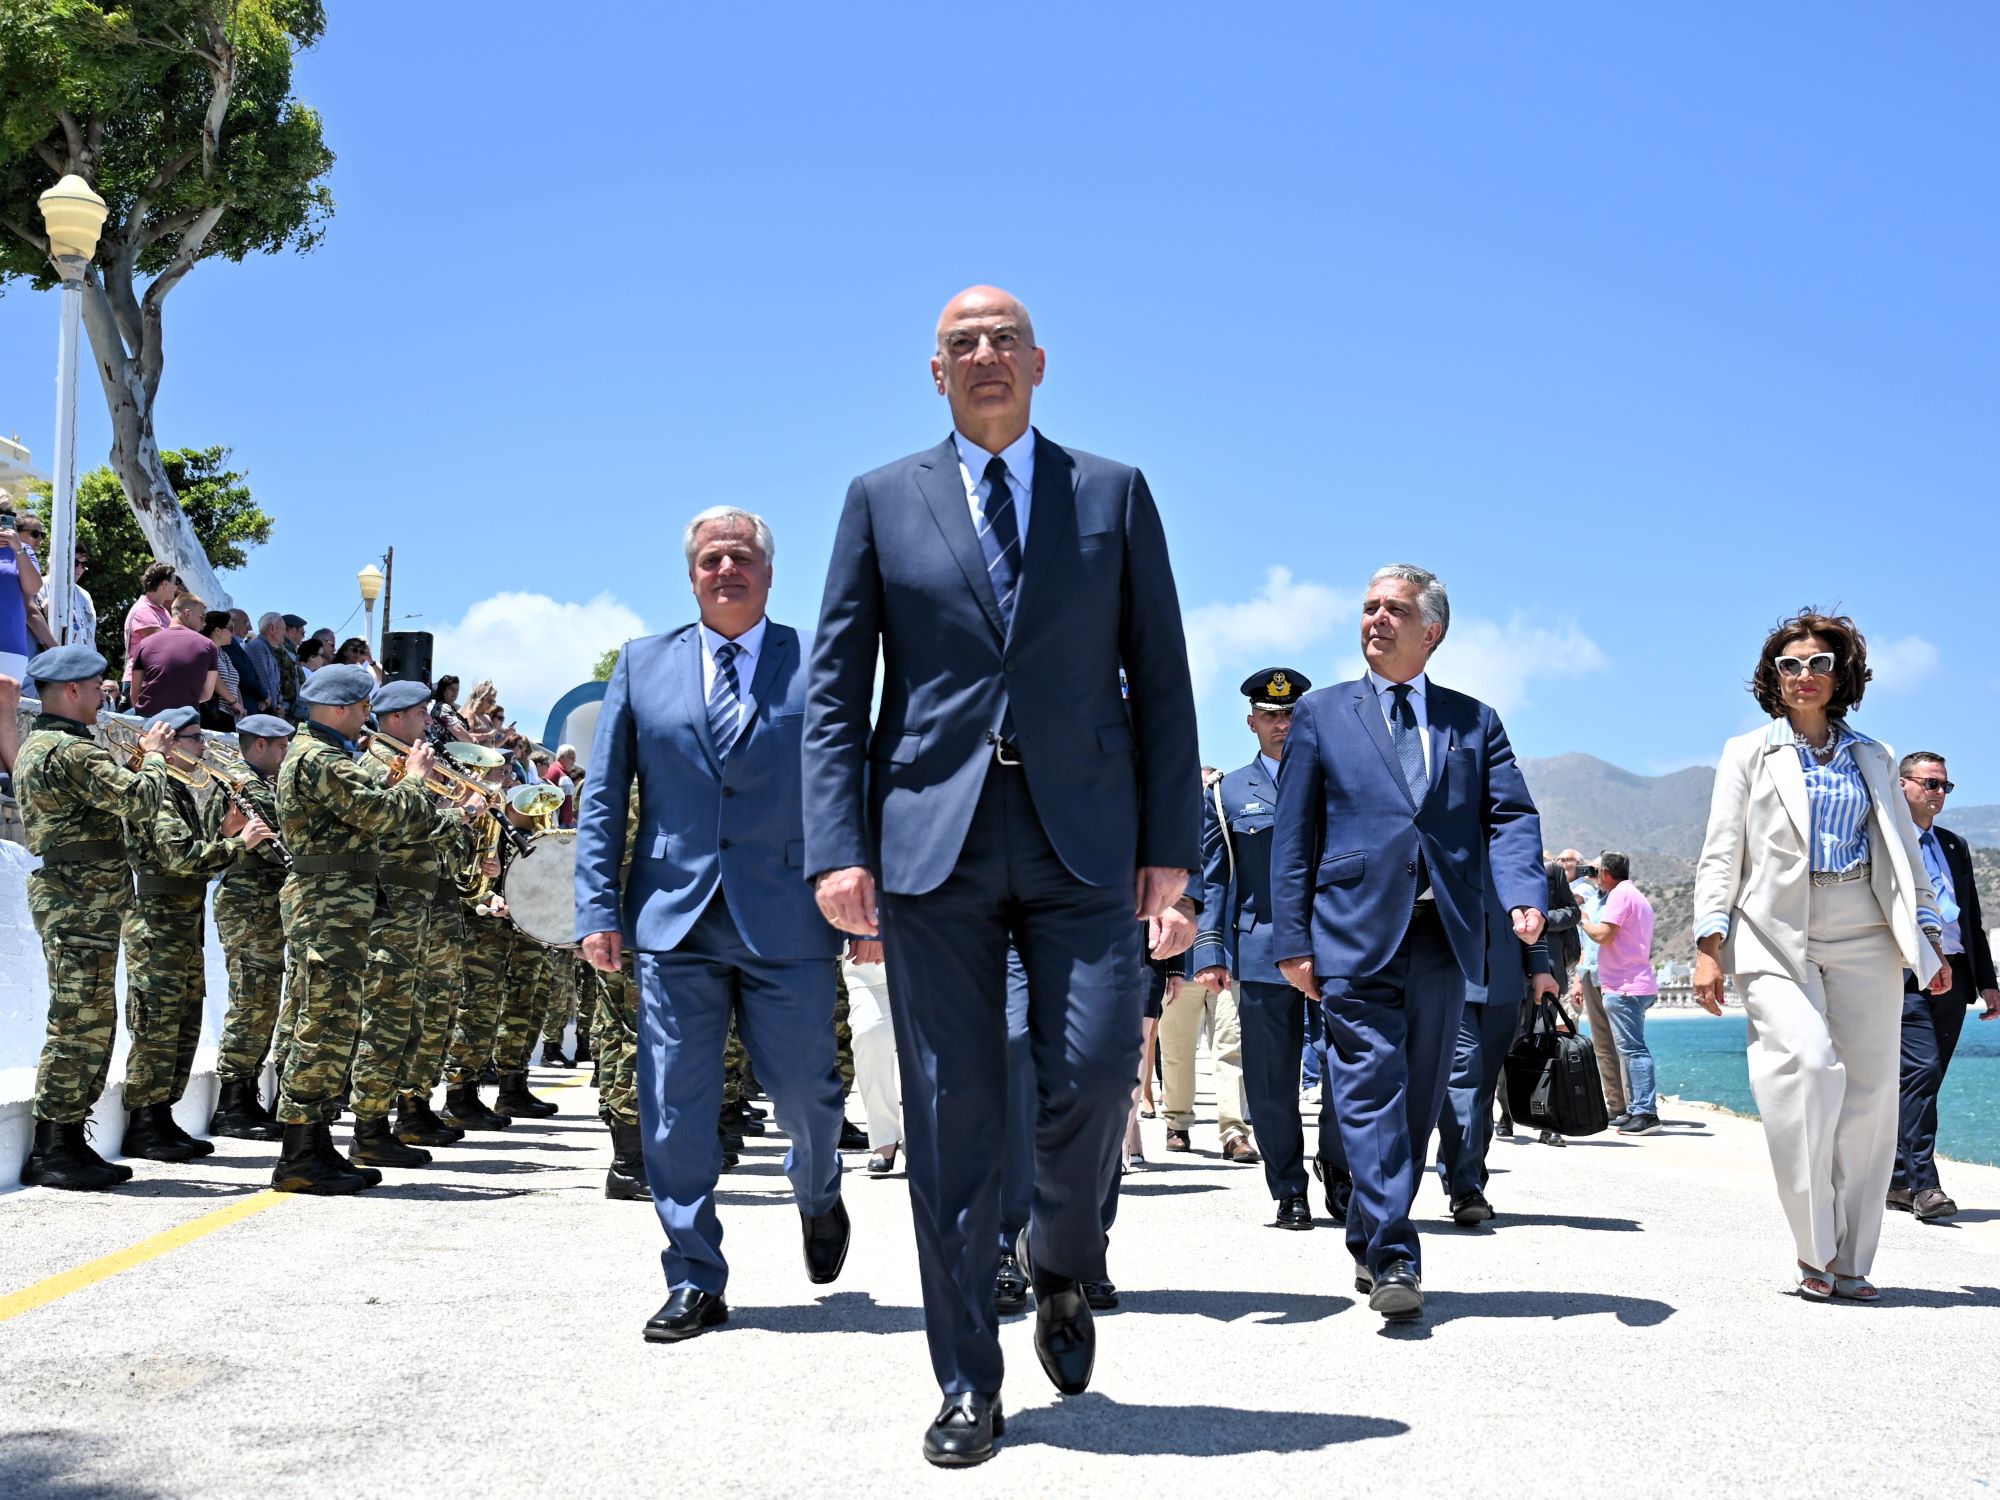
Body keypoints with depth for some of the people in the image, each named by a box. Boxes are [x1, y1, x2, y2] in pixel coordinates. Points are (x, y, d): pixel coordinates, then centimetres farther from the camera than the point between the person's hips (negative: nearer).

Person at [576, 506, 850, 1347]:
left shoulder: (819, 666, 4)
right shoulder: (643, 666, 11)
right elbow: (602, 799, 9)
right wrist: (598, 909, 1)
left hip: (788, 925, -1)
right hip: (674, 924, 2)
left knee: (802, 1095, 5)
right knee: (676, 1111, 2)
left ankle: (817, 1196, 38)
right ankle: (694, 1283, 14)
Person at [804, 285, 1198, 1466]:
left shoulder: (1115, 494, 11)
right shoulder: (882, 501, 11)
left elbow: (1161, 678, 9)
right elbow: (836, 688, 6)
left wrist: (1171, 838, 1)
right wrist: (838, 844, -4)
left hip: (1082, 837, 0)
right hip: (933, 838, 0)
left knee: (1095, 1074, -11)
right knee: (951, 1108, 1)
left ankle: (1063, 1267, 22)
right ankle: (969, 1382, 13)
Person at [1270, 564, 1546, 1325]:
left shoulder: (1474, 720, 16)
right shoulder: (1321, 713, 10)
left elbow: (1511, 815, 7)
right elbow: (1294, 834, 6)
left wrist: (1523, 894, -13)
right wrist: (1293, 939, -2)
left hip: (1443, 937, 3)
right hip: (1355, 934, -2)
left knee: (1418, 1100, 8)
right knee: (1372, 1093, -10)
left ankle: (1370, 1238, 23)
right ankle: (1392, 1260, -9)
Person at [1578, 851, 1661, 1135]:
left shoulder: (1620, 894, -9)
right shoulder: (1637, 896, 23)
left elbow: (1603, 935, -16)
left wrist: (1582, 919, 0)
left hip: (1624, 987, -10)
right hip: (1638, 983, 10)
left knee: (1632, 1049, -12)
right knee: (1632, 1049, 13)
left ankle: (1645, 1113, -16)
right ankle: (1635, 1111, 14)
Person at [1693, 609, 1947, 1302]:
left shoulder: (1874, 758, 18)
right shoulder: (1748, 753, 12)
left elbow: (1904, 854, 19)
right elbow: (1720, 855, 6)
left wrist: (1929, 939, 10)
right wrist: (1709, 946, -3)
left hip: (1864, 937, 3)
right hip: (1777, 936, -3)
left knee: (1868, 1090, -3)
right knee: (1807, 1066, -22)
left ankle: (1851, 1262, 7)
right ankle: (1816, 1254, -13)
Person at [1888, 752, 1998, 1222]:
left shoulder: (1955, 846, 21)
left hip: (1953, 978, 7)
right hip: (1909, 977, -7)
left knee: (1923, 1081, 8)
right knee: (1921, 1073, -15)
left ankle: (1898, 1180, 15)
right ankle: (1923, 1184, -14)